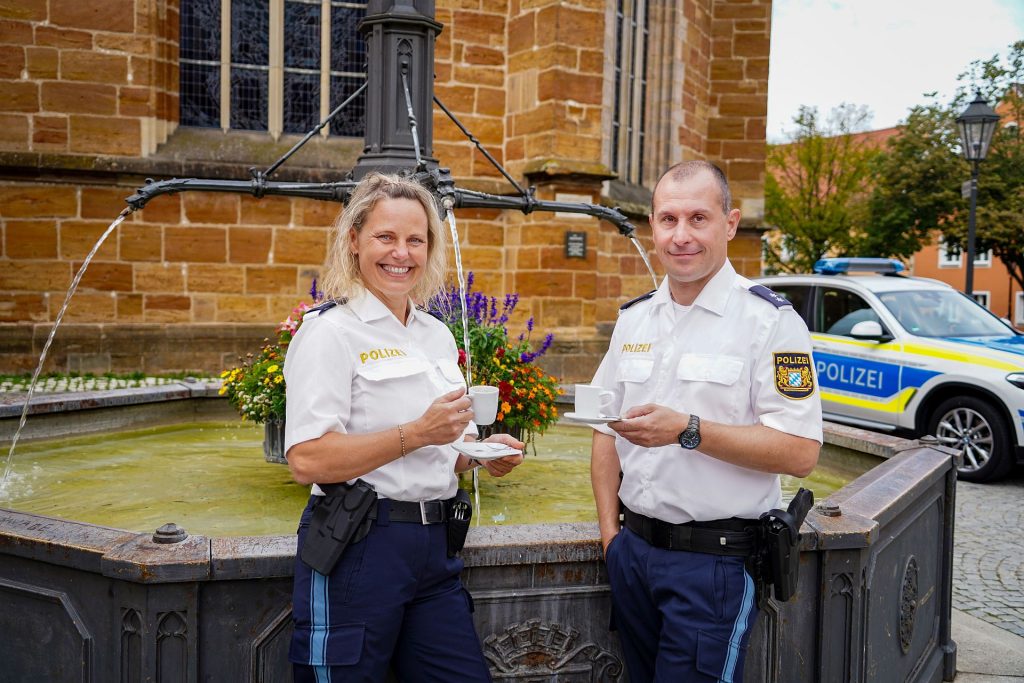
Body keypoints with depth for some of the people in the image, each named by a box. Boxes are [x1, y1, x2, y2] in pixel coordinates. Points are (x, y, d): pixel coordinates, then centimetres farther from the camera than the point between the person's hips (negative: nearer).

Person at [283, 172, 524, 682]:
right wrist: (417, 433, -21)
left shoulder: (438, 335, 12)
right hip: (358, 546, -6)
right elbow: (305, 461, -19)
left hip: (434, 545, 7)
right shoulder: (331, 330, -9)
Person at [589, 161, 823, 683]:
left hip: (715, 560, -6)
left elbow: (800, 453, -18)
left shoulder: (769, 320, -11)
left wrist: (688, 431, -25)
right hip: (632, 548, 6)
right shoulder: (633, 318, 8)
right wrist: (610, 531, 6)